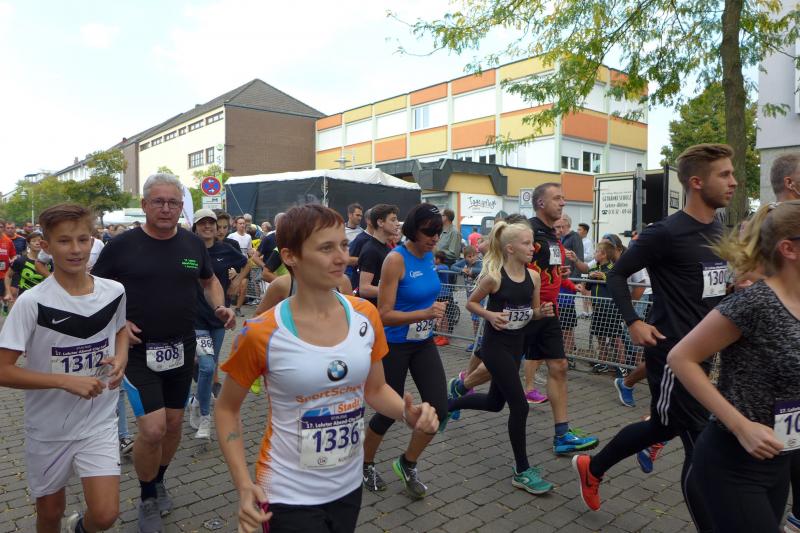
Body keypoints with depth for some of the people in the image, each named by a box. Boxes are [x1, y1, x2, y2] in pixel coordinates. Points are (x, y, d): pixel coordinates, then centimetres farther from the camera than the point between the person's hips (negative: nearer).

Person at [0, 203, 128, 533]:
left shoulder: (114, 292, -7)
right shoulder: (32, 302, -17)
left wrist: (120, 359, -7)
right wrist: (66, 381, -25)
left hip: (99, 421, 2)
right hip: (48, 428, -1)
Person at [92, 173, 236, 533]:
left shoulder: (193, 244, 1)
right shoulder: (121, 245, -8)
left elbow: (209, 280, 16)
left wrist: (219, 307, -3)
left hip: (182, 348, 4)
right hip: (139, 350, -4)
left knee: (174, 424, 14)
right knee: (152, 429, -10)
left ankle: (159, 482, 42)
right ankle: (147, 499, 17)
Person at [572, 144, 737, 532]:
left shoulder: (718, 230, 9)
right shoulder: (666, 233, -17)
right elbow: (617, 274, -12)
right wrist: (633, 323, -19)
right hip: (672, 353, -9)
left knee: (664, 427, 21)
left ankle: (591, 468, 41)